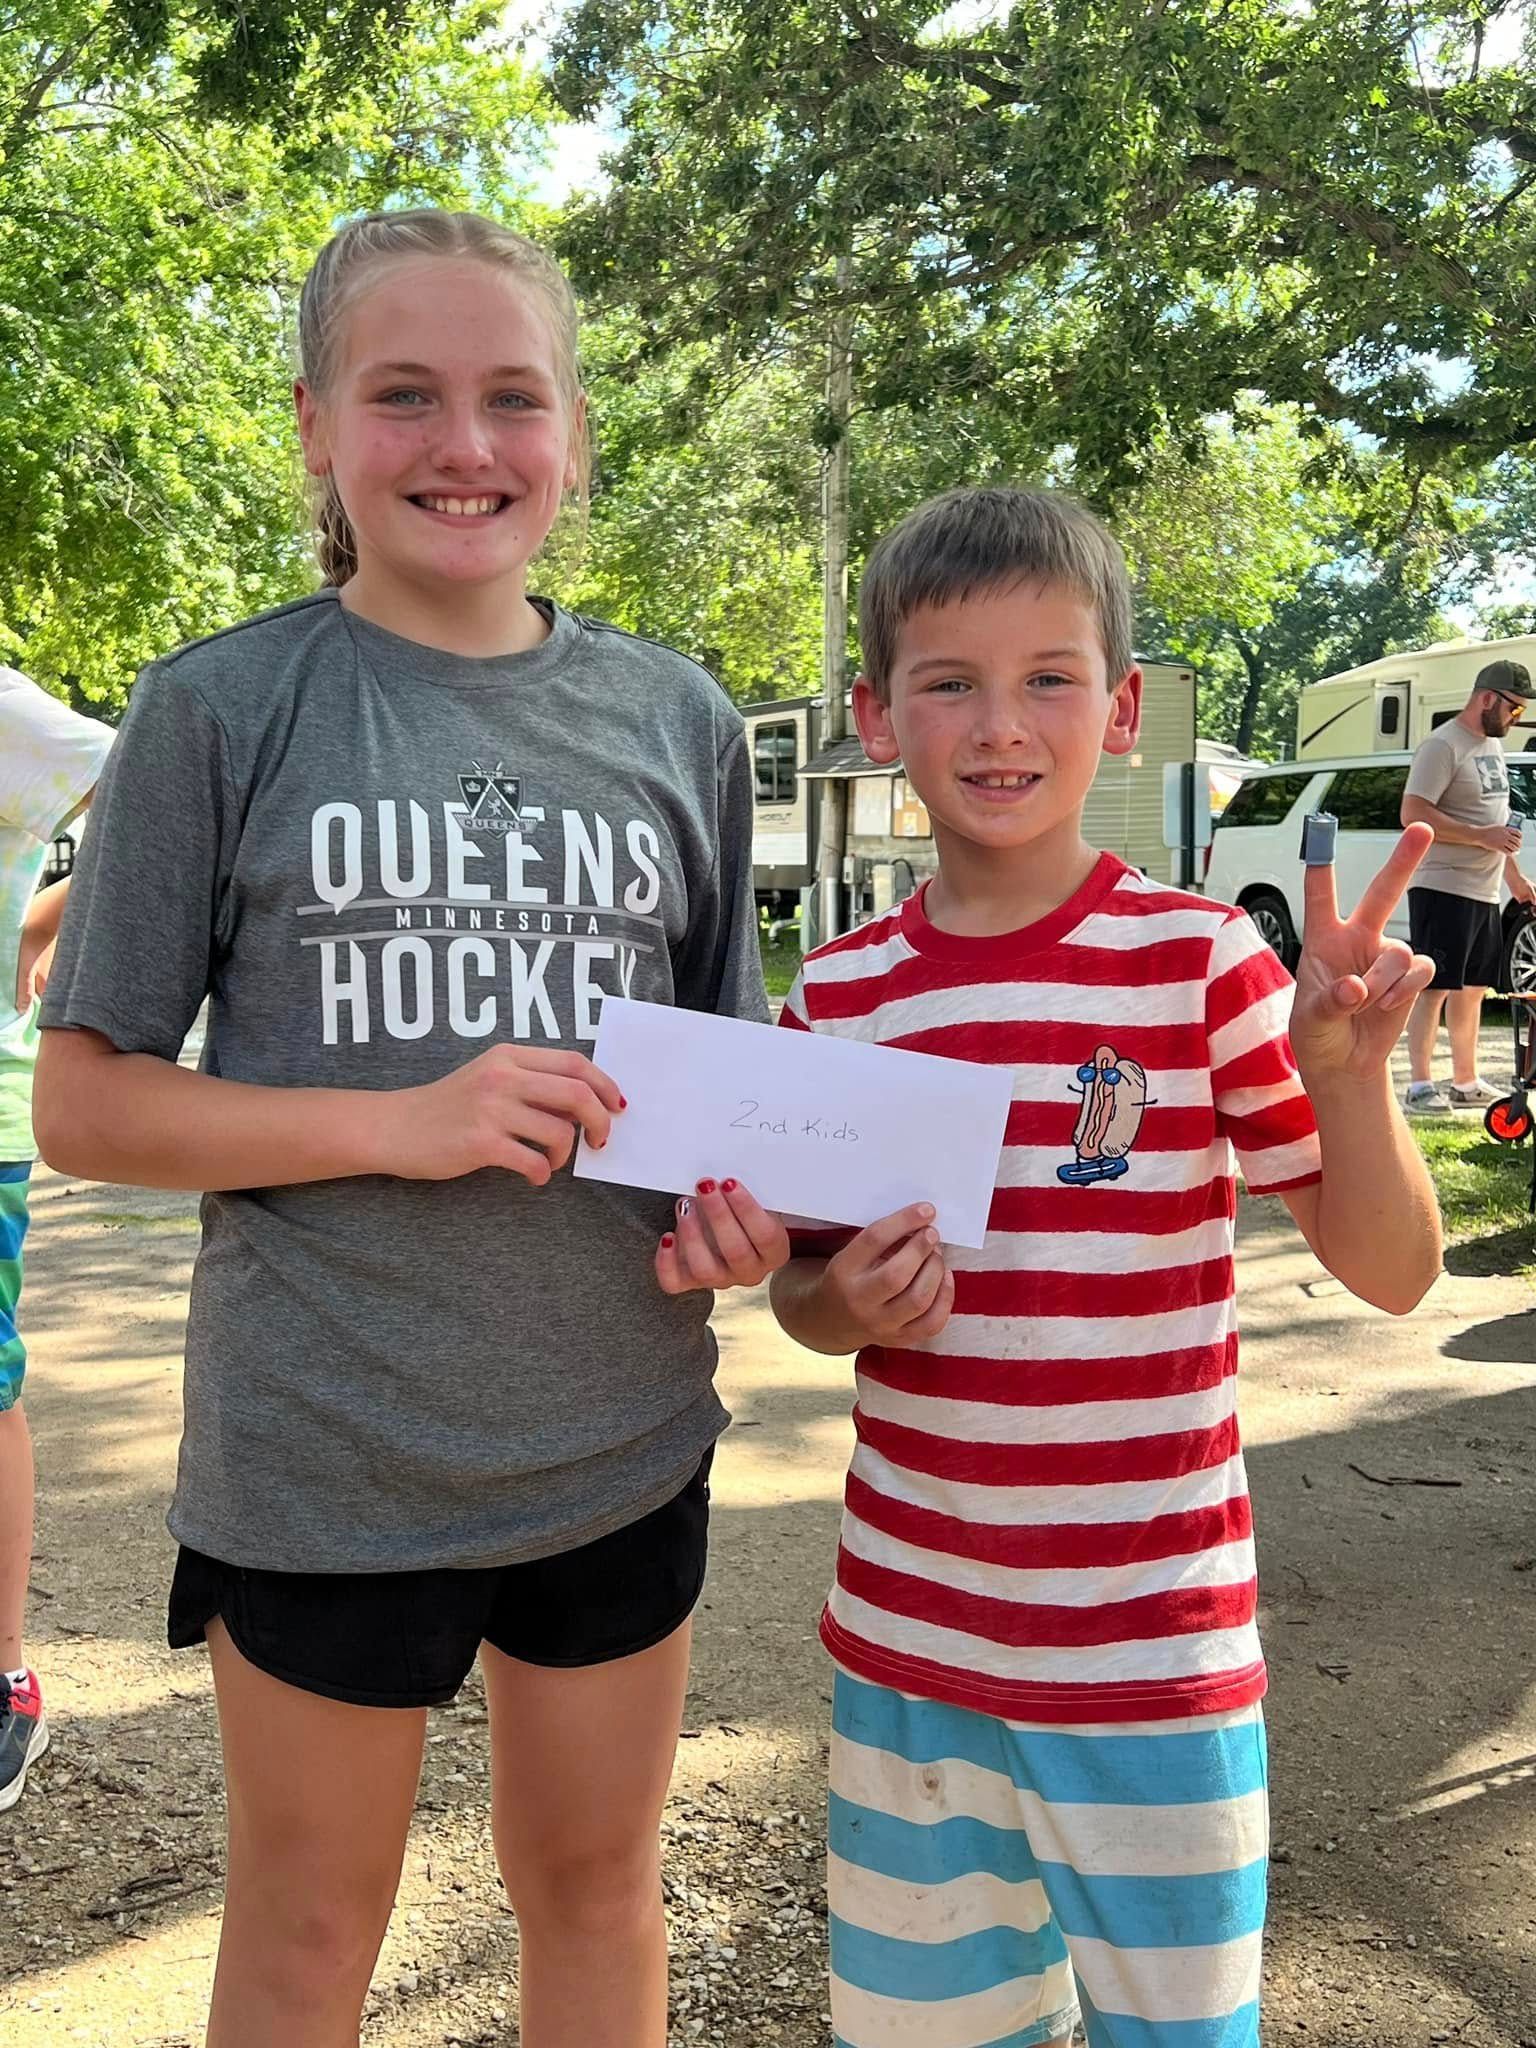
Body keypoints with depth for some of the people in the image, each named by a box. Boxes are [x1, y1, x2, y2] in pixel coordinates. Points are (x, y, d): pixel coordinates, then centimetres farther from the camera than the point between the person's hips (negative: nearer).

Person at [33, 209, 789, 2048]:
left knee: (597, 1890, 22)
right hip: (325, 1455, -2)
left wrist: (745, 1204, -10)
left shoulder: (677, 718, 2)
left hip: (618, 1435, 3)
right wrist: (400, 1125, -21)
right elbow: (84, 1104, -7)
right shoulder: (220, 709, -7)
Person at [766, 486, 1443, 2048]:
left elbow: (1392, 1273, -9)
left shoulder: (1203, 963, -11)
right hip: (905, 1626, 3)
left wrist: (1346, 1066, -26)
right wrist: (844, 1305, -12)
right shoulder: (838, 995, -2)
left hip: (1150, 1638, -3)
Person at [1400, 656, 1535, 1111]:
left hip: (1484, 892, 9)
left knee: (1473, 988, 13)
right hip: (1444, 888, -9)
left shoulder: (1492, 744, 16)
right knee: (1435, 988, -8)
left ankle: (1466, 1082, 22)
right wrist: (1481, 836, -22)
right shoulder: (1443, 745, -13)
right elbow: (1413, 813, -21)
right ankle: (1419, 1086, -4)